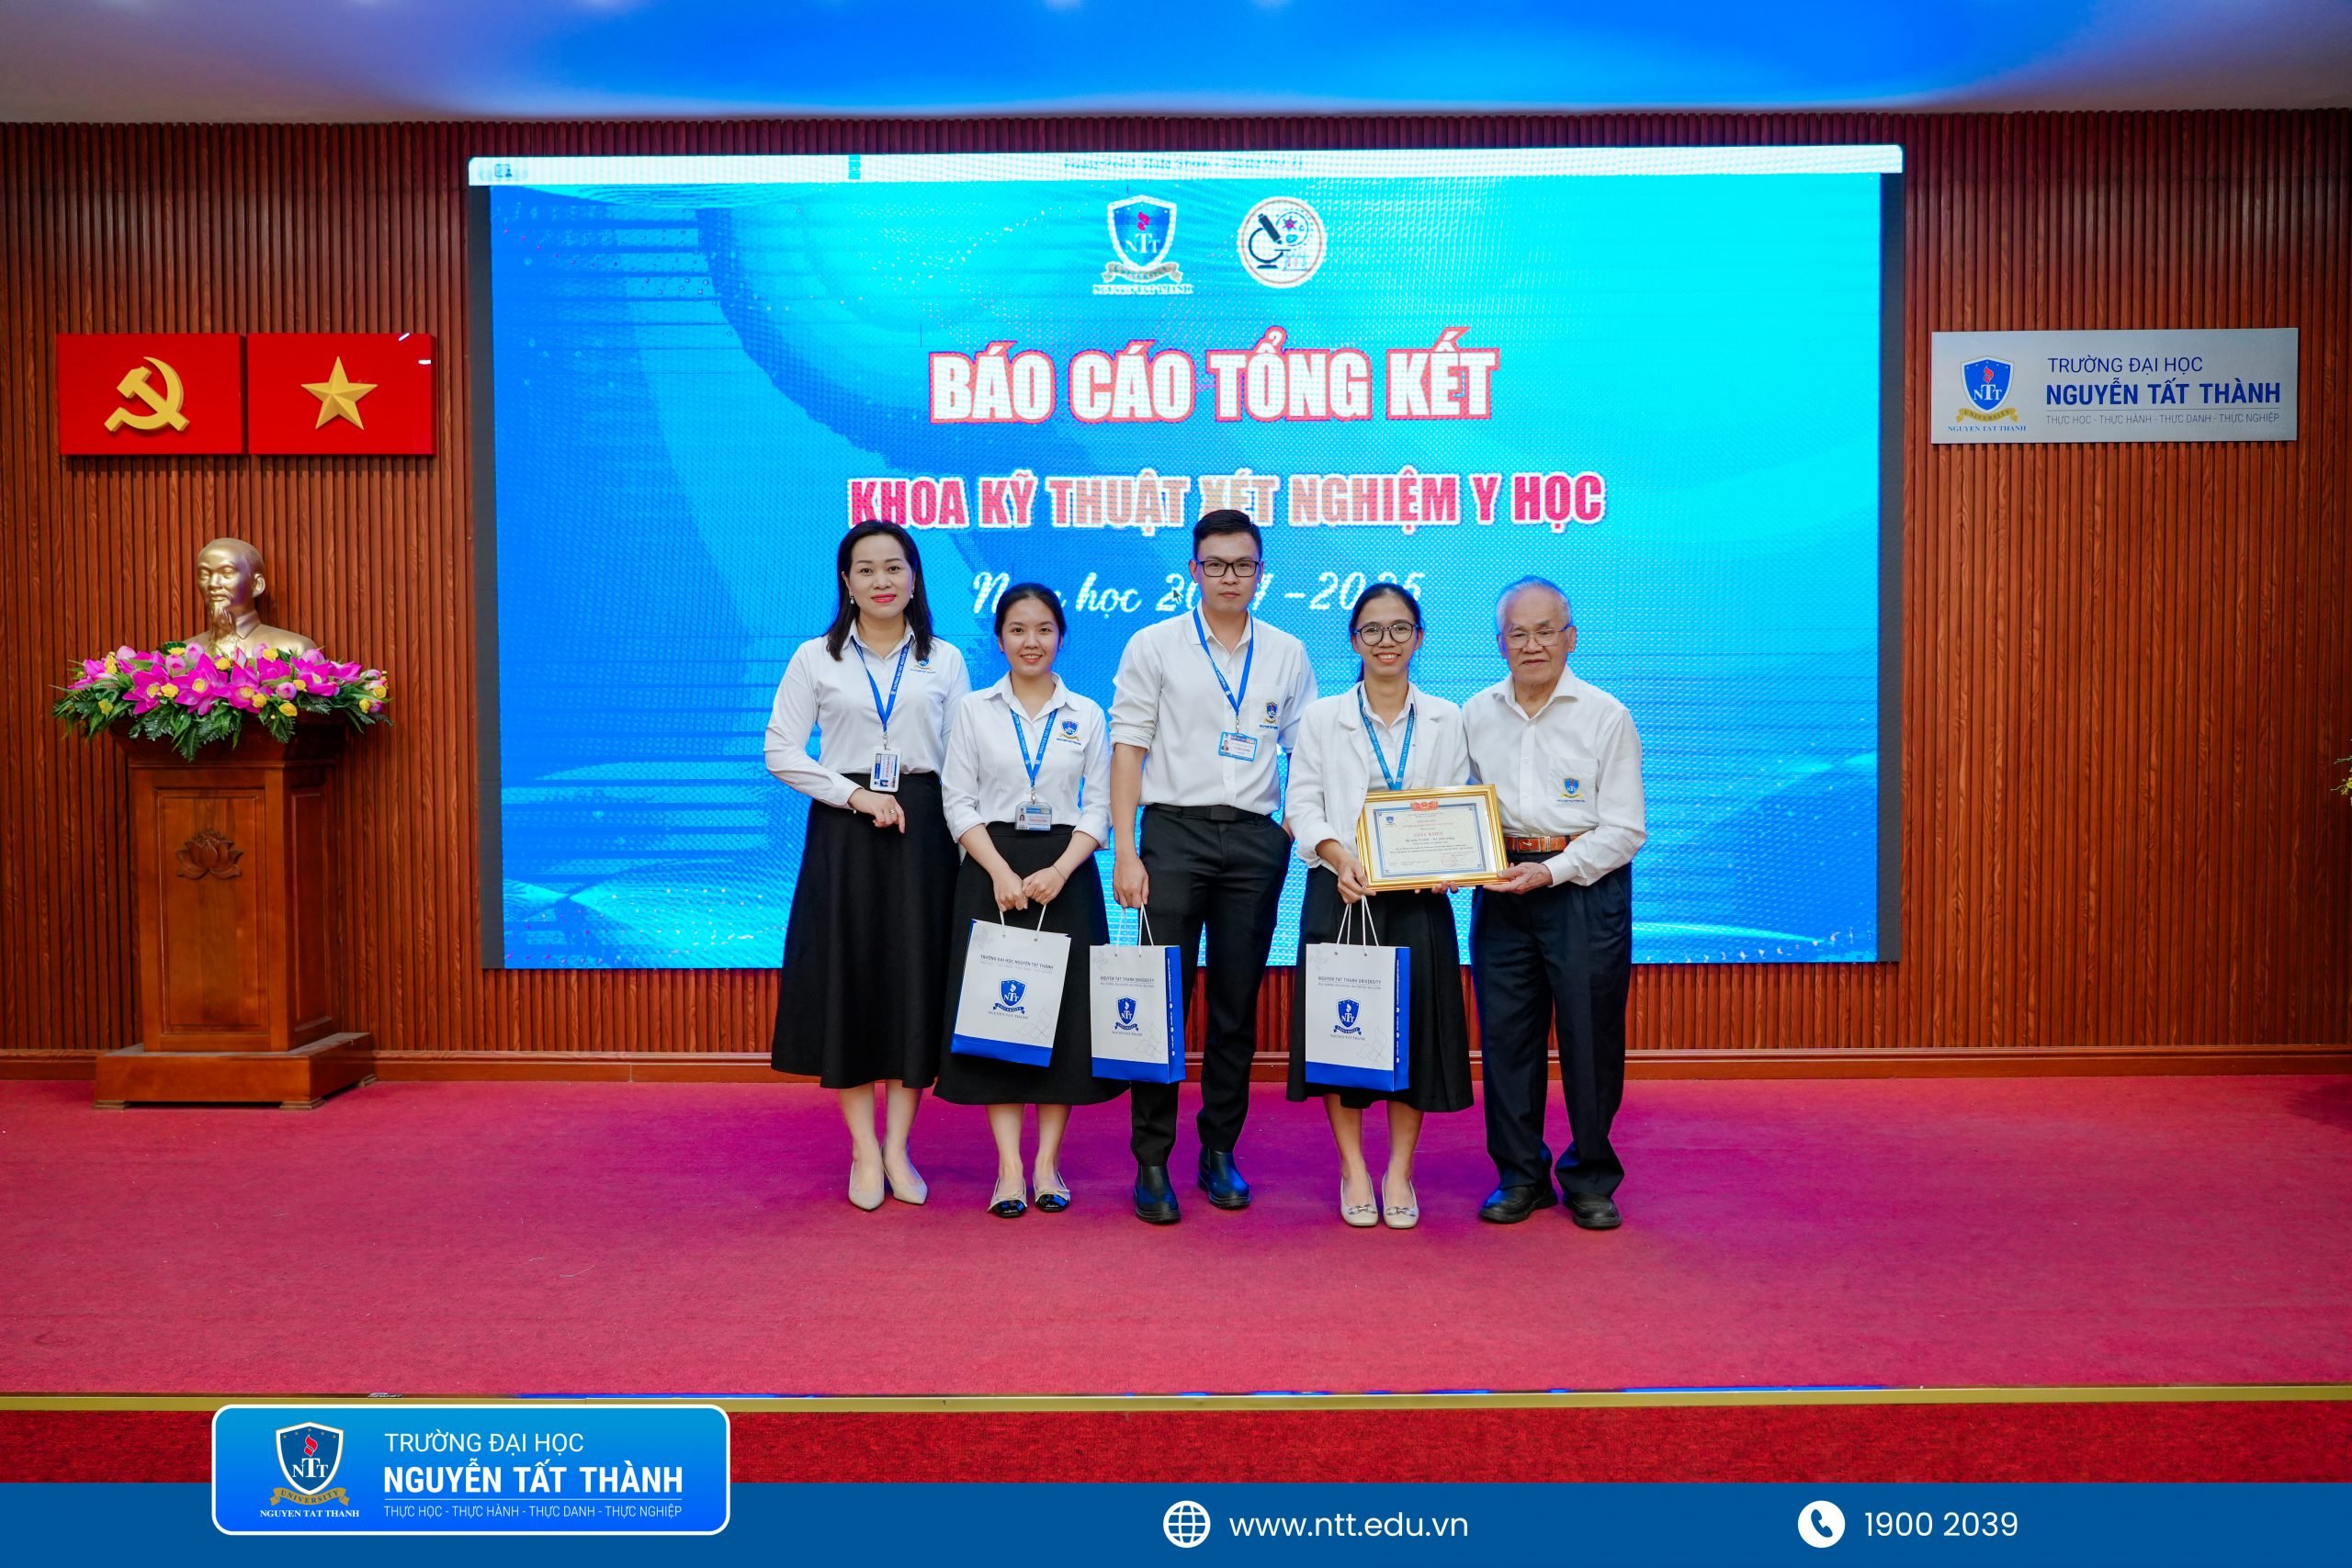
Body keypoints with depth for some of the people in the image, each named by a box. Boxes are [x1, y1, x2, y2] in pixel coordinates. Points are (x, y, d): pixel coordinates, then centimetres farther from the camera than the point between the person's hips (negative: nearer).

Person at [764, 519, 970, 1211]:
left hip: (922, 829, 1)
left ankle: (897, 1148, 13)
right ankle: (864, 1150, 12)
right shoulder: (814, 658, 4)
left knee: (916, 980, 2)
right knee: (846, 980, 1)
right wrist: (855, 795, -11)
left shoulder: (944, 660, 7)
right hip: (843, 830, -1)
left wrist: (966, 841, -4)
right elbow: (781, 751, 0)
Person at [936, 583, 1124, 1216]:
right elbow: (960, 802, 1)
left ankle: (1048, 1163, 8)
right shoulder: (973, 711, 6)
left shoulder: (1086, 714, 8)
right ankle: (1008, 1168, 1)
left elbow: (1098, 808, 4)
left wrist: (1060, 870, -12)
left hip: (1066, 873, 1)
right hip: (992, 871, -1)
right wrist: (1001, 872, -12)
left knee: (1064, 1011, 0)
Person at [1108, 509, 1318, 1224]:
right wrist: (1125, 852, -7)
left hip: (1256, 838, 2)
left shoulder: (1288, 655, 10)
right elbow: (1127, 748, 0)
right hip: (1175, 830, -2)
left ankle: (1220, 1151, 20)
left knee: (1238, 1004, 8)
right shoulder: (1154, 645, 4)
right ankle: (1151, 1160, 7)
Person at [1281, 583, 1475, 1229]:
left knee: (1415, 1027, 1)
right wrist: (1338, 854, -17)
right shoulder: (1322, 718, 8)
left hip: (1419, 898, 1)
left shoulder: (1446, 720, 11)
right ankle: (1353, 1170, 15)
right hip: (1341, 894, -1)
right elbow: (1301, 805, 1)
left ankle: (1400, 1172, 16)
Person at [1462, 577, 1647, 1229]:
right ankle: (1519, 1176, 20)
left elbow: (1625, 828, -4)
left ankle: (1591, 1180, 19)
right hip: (1499, 890, 3)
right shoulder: (1475, 715, 9)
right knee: (1504, 1032, 5)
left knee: (1589, 1037, 2)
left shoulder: (1606, 715, -2)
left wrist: (1551, 871, -14)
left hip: (1586, 889, -3)